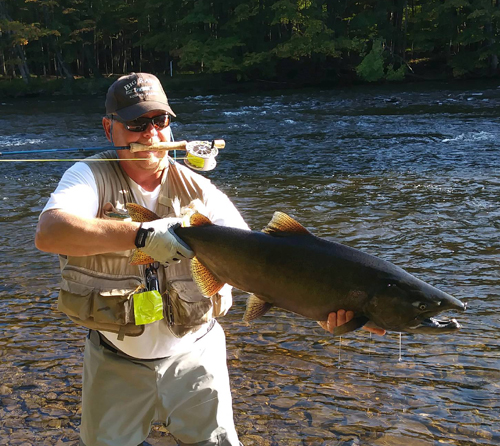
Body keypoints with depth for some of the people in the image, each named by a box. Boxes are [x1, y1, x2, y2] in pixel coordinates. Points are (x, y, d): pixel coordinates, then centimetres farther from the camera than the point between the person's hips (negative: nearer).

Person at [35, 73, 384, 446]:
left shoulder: (199, 191, -9)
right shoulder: (92, 177, -12)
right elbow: (48, 233, -32)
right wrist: (141, 234, -43)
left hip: (193, 356, 0)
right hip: (115, 362, 0)